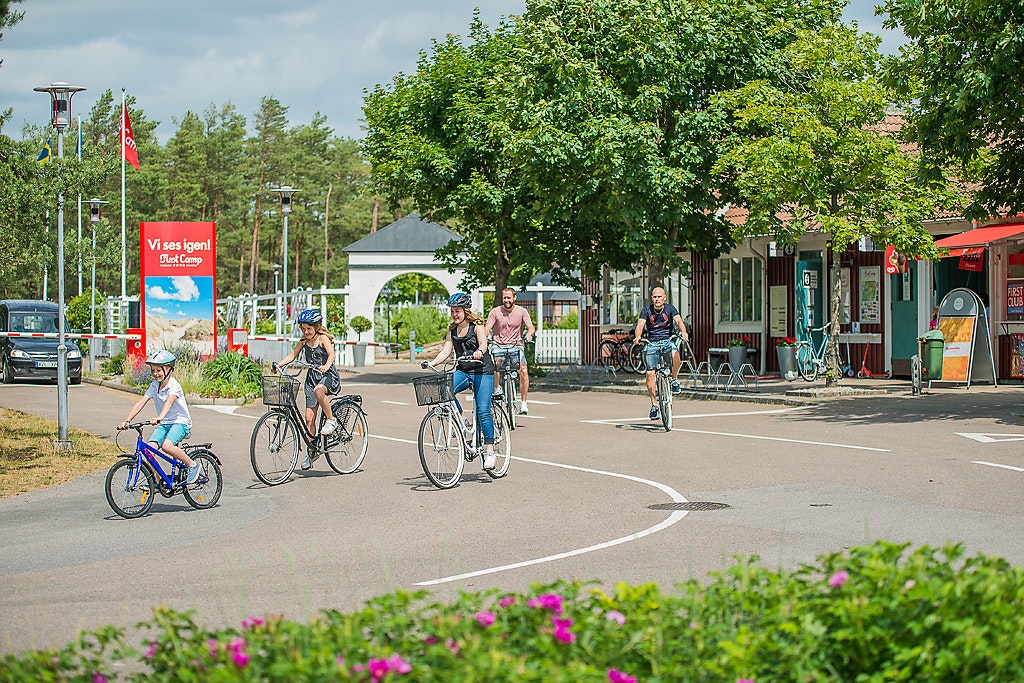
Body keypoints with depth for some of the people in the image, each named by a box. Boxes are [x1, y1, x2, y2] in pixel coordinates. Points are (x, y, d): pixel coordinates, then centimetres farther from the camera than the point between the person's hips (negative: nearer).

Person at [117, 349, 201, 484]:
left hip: (180, 422, -6)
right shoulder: (154, 386, 1)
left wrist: (159, 418, -54)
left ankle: (192, 465, -12)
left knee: (166, 445, -31)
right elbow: (140, 403, -5)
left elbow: (169, 402, -36)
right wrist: (127, 421, -17)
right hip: (164, 423, 6)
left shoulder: (174, 385, -17)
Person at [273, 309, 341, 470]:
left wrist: (326, 366, -42)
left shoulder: (323, 338, -9)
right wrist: (278, 365, -9)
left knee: (318, 390, -41)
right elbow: (292, 355, 7)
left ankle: (331, 420, -20)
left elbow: (332, 354, -22)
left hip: (329, 375, -6)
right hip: (312, 378, 6)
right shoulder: (304, 341, 6)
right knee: (309, 417, 0)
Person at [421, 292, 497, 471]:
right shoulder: (452, 330, 9)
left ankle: (489, 451, -8)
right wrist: (432, 363, -17)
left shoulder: (477, 326, -6)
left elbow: (483, 343, -23)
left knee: (483, 410, -13)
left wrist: (479, 352, -47)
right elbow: (446, 350, 1)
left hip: (482, 371, -5)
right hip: (463, 371, 5)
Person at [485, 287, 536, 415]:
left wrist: (528, 335, -29)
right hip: (498, 345, 0)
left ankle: (523, 402, -12)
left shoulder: (522, 311, 2)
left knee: (523, 370, -21)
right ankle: (497, 388, -11)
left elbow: (531, 328, -6)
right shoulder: (495, 312, 1)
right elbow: (487, 329, -6)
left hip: (516, 346, 0)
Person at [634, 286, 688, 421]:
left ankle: (674, 380, -8)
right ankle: (654, 404, 2)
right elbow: (640, 325, -12)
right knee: (650, 373, -10)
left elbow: (678, 321, -17)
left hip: (667, 340, -1)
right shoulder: (646, 310, -1)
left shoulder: (670, 309, -2)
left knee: (675, 354, -35)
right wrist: (637, 336, -35)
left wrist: (683, 332, -39)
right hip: (651, 343, 1)